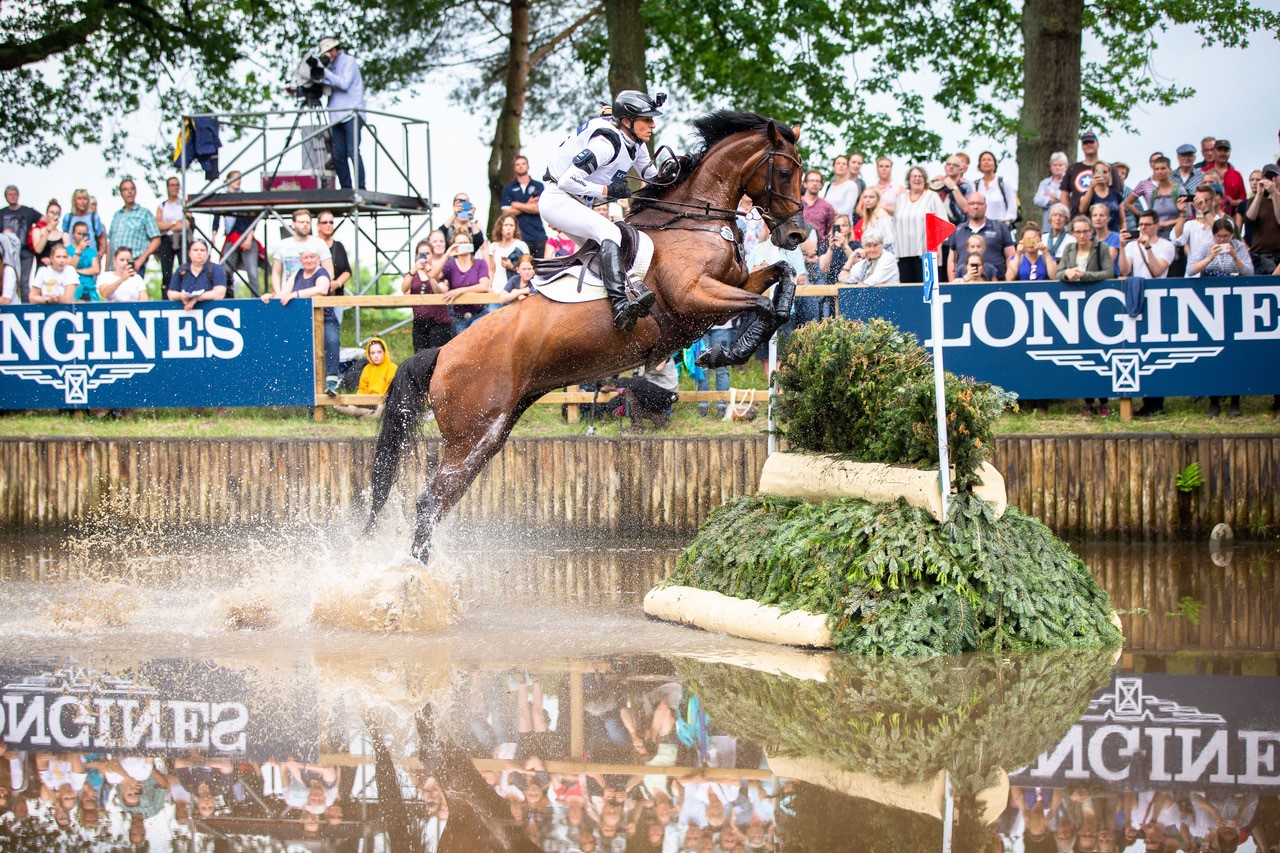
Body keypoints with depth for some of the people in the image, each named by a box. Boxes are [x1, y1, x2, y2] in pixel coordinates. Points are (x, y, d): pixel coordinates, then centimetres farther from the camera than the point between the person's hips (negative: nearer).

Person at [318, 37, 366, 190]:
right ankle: (346, 188, 4)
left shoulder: (348, 62, -1)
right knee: (338, 155, 0)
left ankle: (360, 187, -12)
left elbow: (344, 83, -14)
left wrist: (325, 72, -14)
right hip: (338, 117, 7)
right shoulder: (331, 65, 18)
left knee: (353, 151, -13)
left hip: (352, 115, -7)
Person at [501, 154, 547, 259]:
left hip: (539, 235, 1)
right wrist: (528, 206, -1)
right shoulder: (508, 189, 12)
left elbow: (539, 208, -2)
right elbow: (507, 212, 1)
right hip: (520, 236, -1)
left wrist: (517, 205, 2)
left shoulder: (538, 186, 12)